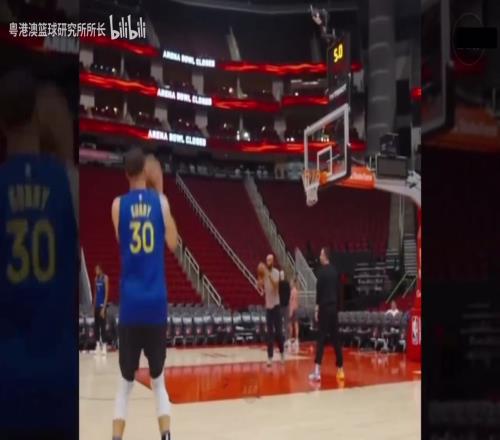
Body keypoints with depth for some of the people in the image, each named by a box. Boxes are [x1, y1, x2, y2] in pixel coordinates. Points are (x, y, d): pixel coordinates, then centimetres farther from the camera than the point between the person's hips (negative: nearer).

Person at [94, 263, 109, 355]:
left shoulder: (105, 278, -10)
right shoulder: (96, 278, 12)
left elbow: (106, 294, -13)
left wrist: (104, 307, -18)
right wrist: (94, 305, 12)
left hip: (102, 304, -7)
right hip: (96, 305, 7)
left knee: (102, 326, -6)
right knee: (96, 325, 8)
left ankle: (104, 346, -2)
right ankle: (98, 345, 14)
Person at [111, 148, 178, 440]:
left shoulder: (118, 204, 3)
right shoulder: (160, 201, 3)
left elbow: (123, 243, 14)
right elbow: (173, 243, 8)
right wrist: (161, 195, 14)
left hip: (131, 303, 0)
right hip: (156, 302, 0)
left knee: (126, 382, 9)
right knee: (158, 380, 13)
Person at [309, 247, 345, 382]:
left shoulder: (322, 271, -10)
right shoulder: (335, 271, 12)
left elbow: (319, 290, -15)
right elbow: (338, 289, 15)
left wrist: (317, 307, -12)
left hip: (324, 307, -6)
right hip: (333, 307, 7)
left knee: (321, 338, -10)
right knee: (335, 338, 11)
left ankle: (317, 370, -15)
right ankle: (340, 369, 15)